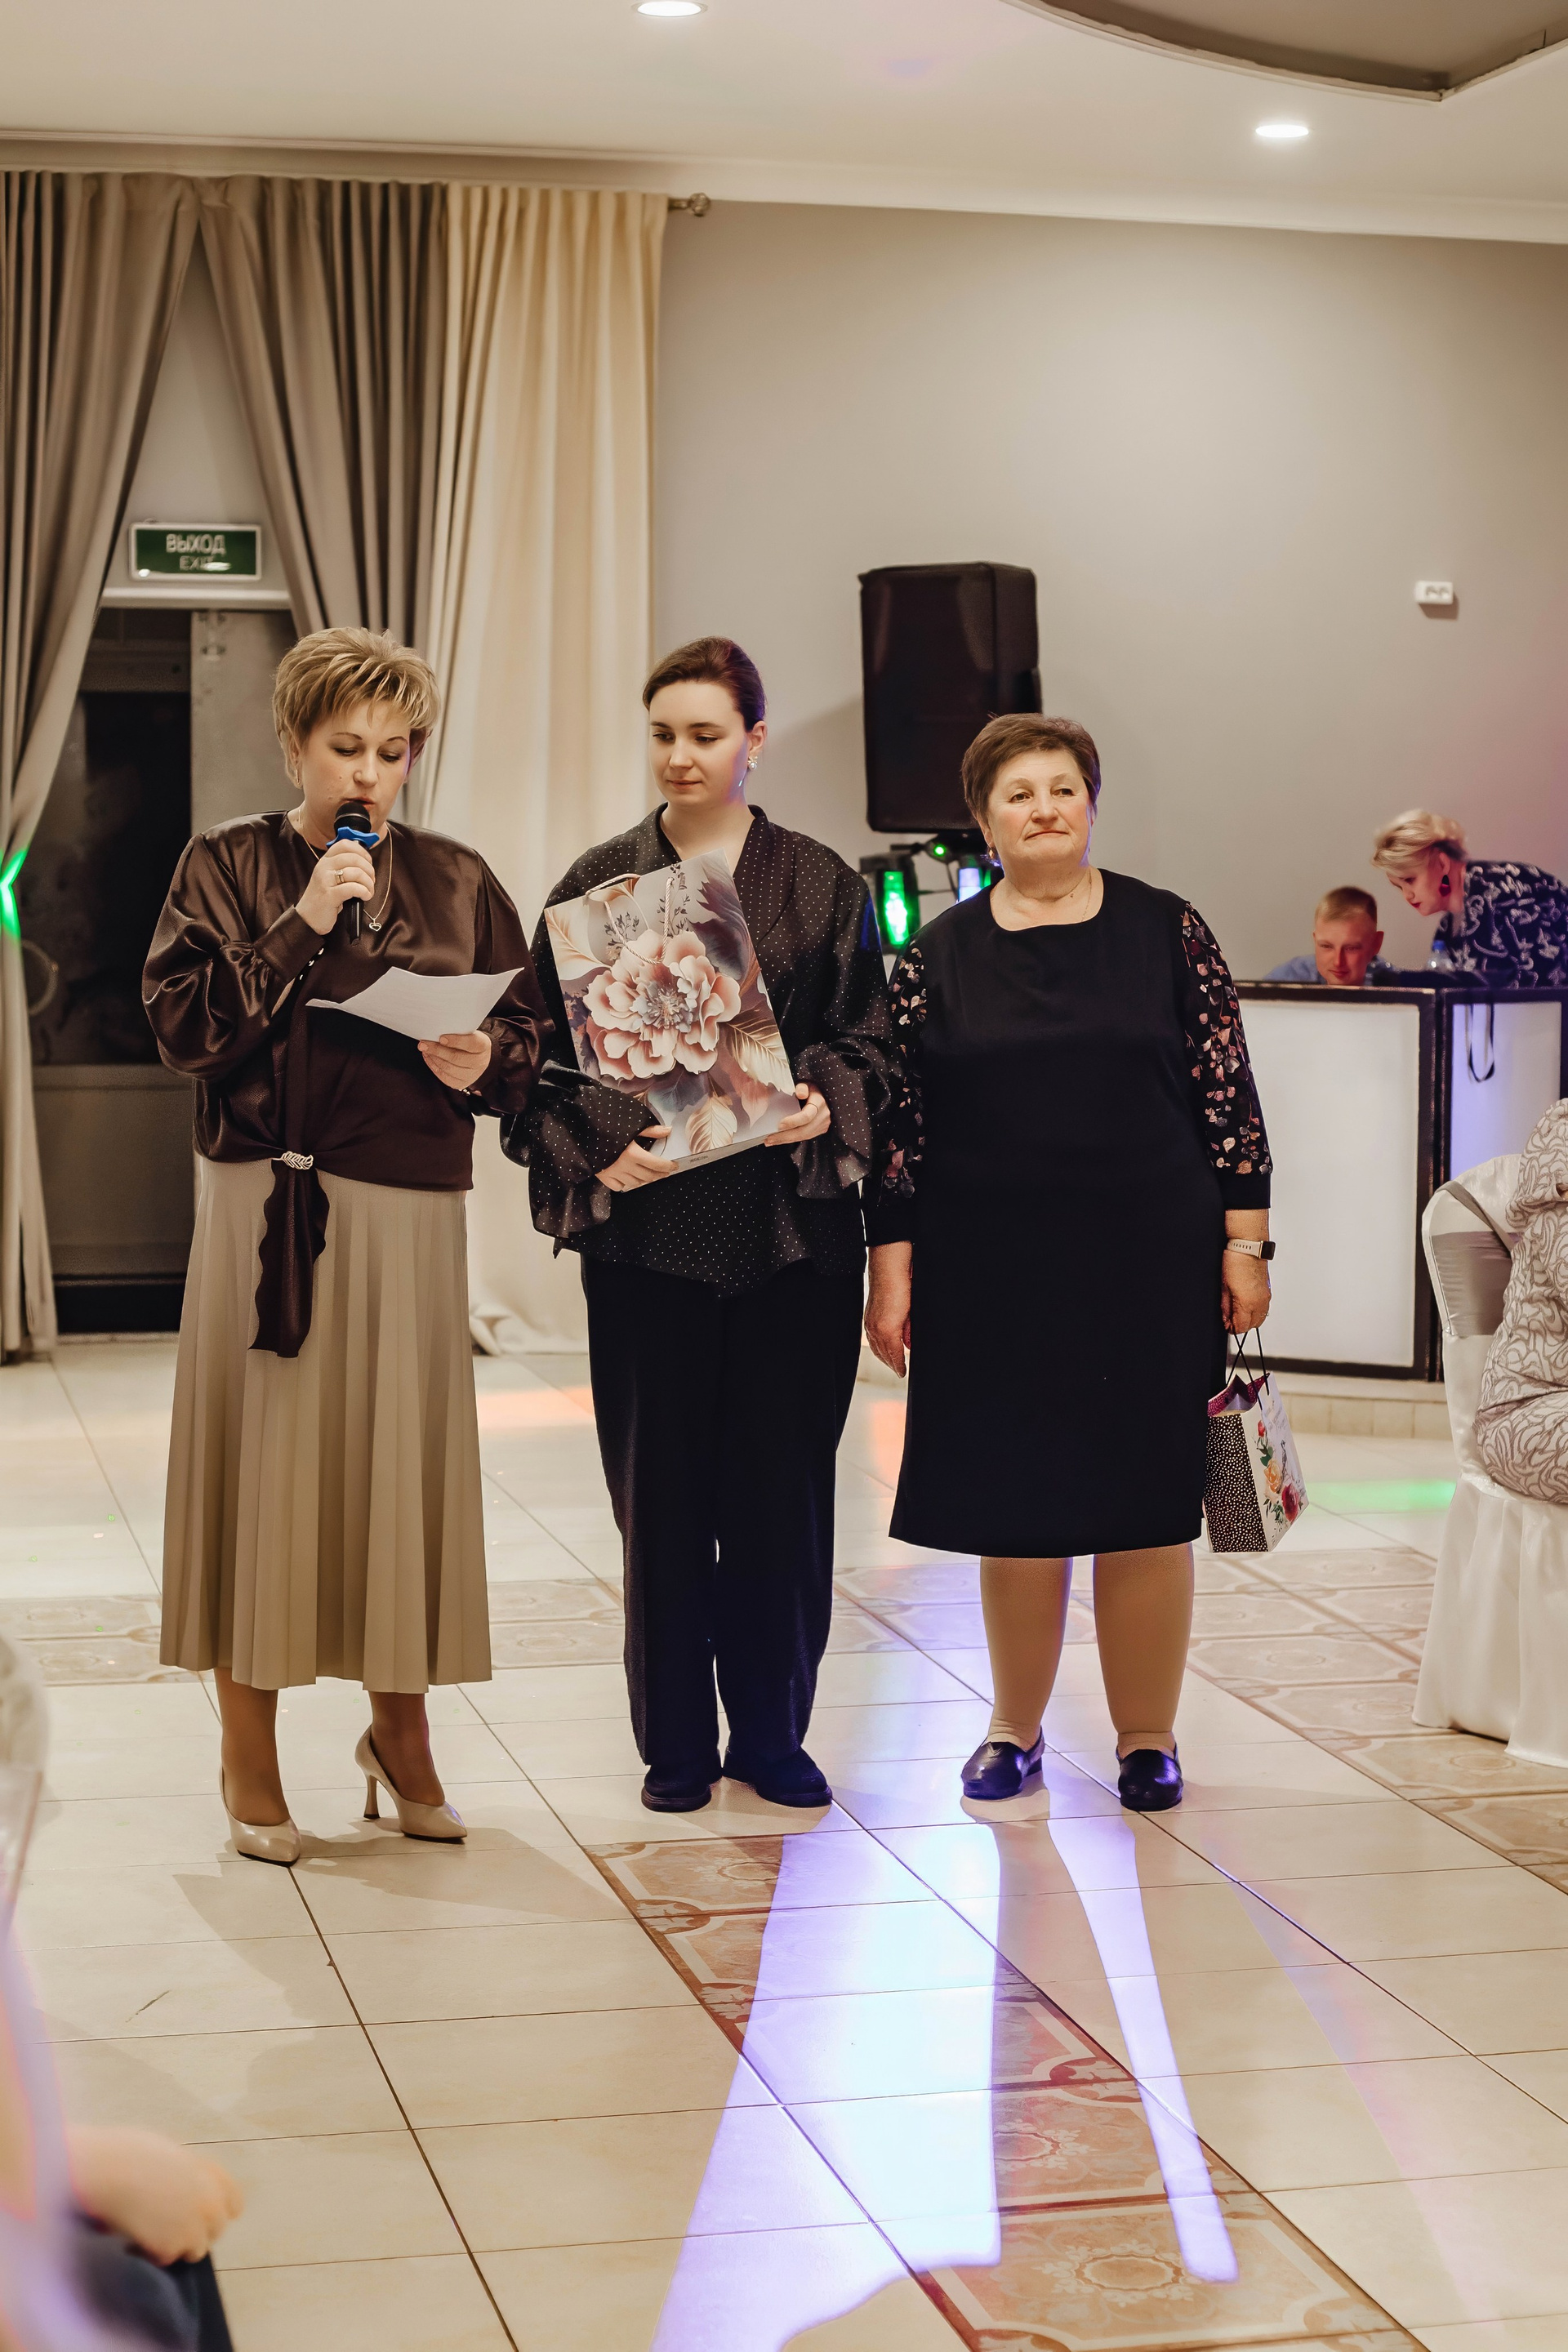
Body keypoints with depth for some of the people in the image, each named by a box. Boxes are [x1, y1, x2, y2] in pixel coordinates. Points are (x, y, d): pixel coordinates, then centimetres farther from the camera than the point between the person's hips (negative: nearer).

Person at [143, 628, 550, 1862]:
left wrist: (484, 1062, -10)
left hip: (409, 1206, 2)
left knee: (407, 1460, 5)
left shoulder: (456, 880, 11)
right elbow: (183, 1022, -6)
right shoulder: (230, 865, 5)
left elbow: (532, 1032, 12)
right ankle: (250, 1760, 12)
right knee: (262, 1460, 0)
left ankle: (400, 1732, 24)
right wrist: (303, 926, -12)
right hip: (268, 1201, -2)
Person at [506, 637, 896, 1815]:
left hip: (792, 1222, 0)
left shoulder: (823, 884, 8)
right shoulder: (599, 883, 6)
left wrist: (826, 1106, -14)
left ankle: (773, 1731, 17)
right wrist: (597, 1154, -13)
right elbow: (549, 1053, 4)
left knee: (784, 1484, 4)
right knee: (662, 1488, 3)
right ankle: (677, 1741, 15)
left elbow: (870, 1035, 6)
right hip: (650, 1225, 0)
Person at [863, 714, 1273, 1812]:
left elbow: (1229, 1095, 2)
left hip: (1148, 1267, -1)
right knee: (1014, 1506, 7)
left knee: (1145, 1505, 4)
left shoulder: (1167, 932, 2)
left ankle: (1148, 1735, 17)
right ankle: (1017, 1728, 24)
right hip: (994, 1276, 1)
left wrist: (1245, 1240, -3)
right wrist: (891, 1266, 0)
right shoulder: (938, 958, 4)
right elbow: (898, 1121, 4)